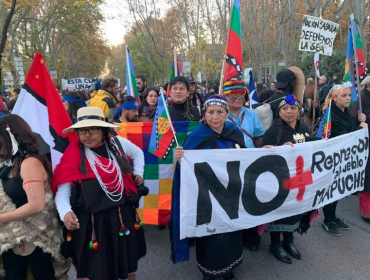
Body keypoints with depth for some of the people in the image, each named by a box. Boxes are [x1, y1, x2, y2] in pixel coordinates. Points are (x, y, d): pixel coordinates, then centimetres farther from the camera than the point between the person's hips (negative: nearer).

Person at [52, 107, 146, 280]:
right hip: (91, 221, -3)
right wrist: (66, 213, -29)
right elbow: (62, 191, -12)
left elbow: (138, 153, 21)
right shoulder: (73, 155, -10)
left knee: (128, 261, 23)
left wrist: (138, 173, 10)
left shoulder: (118, 143, -1)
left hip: (123, 214, 4)